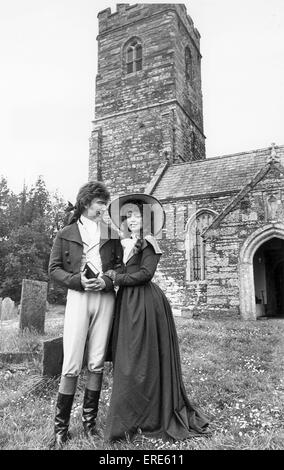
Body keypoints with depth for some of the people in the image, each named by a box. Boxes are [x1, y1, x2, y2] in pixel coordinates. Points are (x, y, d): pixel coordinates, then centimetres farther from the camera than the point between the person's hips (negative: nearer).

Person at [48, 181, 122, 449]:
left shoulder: (111, 234, 14)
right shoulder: (66, 234, 8)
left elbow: (120, 266, 11)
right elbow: (53, 269, 4)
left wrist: (106, 281, -8)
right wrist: (78, 280, -12)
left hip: (105, 297, 2)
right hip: (78, 296, -2)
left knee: (96, 363, 5)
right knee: (72, 364, -4)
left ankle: (89, 421, 20)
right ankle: (61, 426, 12)